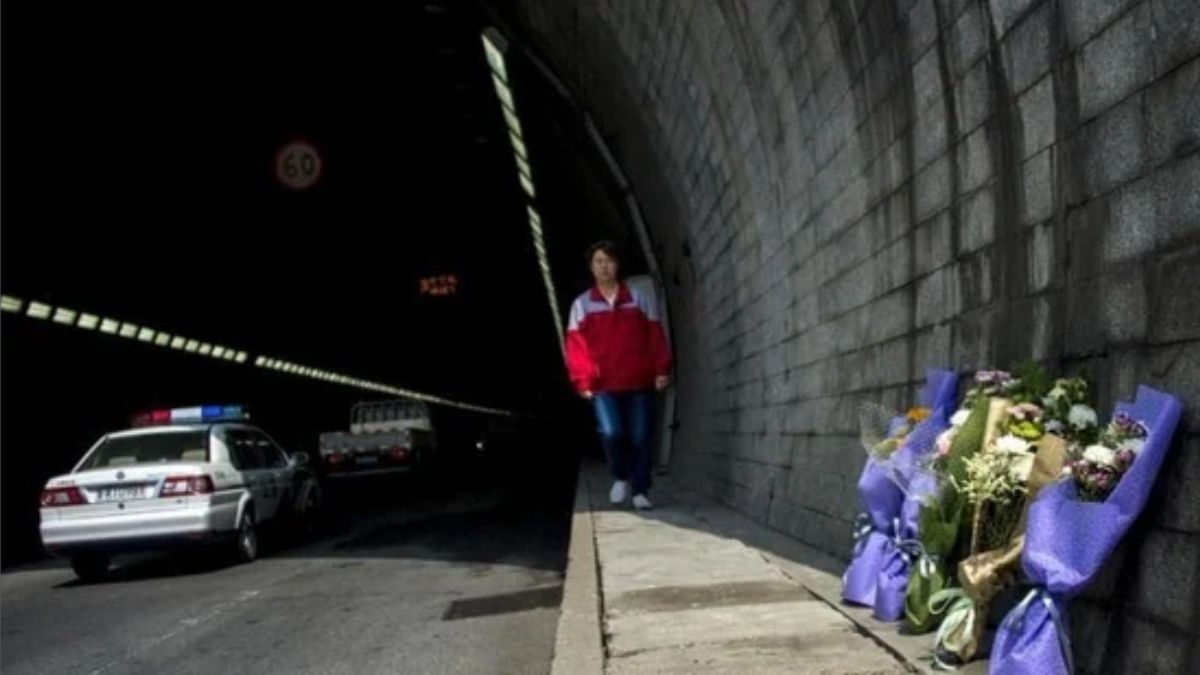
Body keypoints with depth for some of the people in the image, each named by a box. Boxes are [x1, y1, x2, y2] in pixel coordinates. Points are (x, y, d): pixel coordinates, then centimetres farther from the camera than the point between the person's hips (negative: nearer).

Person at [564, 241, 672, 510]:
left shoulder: (639, 299, 10)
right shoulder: (582, 304, 7)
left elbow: (655, 337, 7)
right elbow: (576, 346, 2)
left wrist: (661, 370, -4)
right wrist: (582, 381, -7)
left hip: (639, 382, 1)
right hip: (604, 385, -1)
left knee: (639, 438, 1)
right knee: (611, 432, -17)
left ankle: (641, 491, 11)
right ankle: (621, 477, 8)